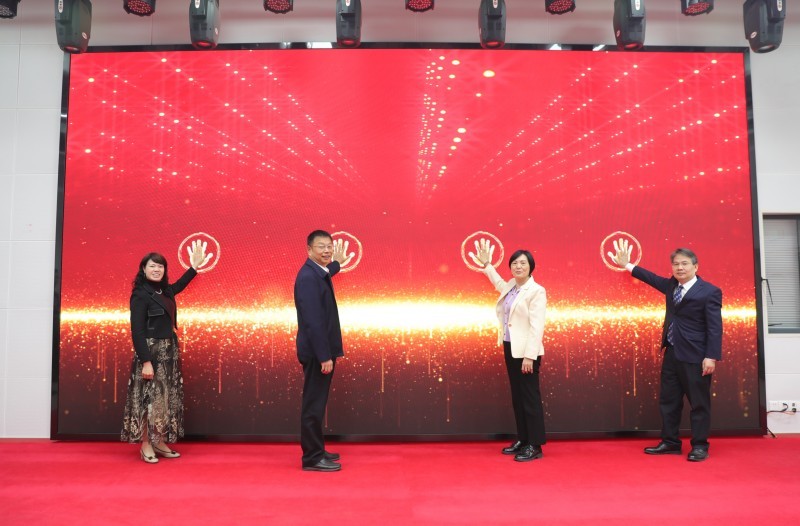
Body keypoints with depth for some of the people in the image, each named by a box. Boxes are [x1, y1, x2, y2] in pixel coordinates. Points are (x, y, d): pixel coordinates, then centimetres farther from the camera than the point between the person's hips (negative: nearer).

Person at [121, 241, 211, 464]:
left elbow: (178, 286, 34)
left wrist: (195, 266, 37)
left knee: (166, 397, 10)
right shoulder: (141, 294, -12)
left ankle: (160, 442, 19)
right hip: (151, 352, -8)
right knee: (150, 397, -3)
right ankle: (145, 445, 7)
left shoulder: (164, 291, 9)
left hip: (168, 352, 8)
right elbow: (137, 330, -16)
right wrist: (146, 361, -20)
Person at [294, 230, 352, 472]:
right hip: (316, 352, -10)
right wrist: (324, 356, -24)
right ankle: (312, 458, 7)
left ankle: (316, 450, 28)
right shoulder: (307, 276, -19)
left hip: (321, 349, 10)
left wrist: (336, 263, 47)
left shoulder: (317, 272, 9)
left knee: (317, 403, 17)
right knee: (313, 404, -2)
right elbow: (312, 320, -24)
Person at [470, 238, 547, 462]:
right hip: (510, 348, 8)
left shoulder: (537, 291, -11)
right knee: (517, 396, 13)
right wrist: (486, 264, 36)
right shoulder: (510, 286, 11)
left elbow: (536, 326, -18)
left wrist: (529, 356, -22)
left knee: (530, 397, -2)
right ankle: (522, 440, 23)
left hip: (526, 351, -8)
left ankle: (535, 446, 5)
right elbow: (498, 283, 38)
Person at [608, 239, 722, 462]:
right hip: (672, 353, 7)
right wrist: (627, 265, 32)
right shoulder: (671, 285, 11)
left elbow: (715, 327, -13)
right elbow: (653, 278, 29)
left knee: (699, 402, 2)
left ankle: (700, 446, 13)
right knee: (668, 401, 12)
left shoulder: (710, 292, -9)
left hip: (695, 357, -7)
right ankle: (670, 442, 21)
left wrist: (711, 357, -19)